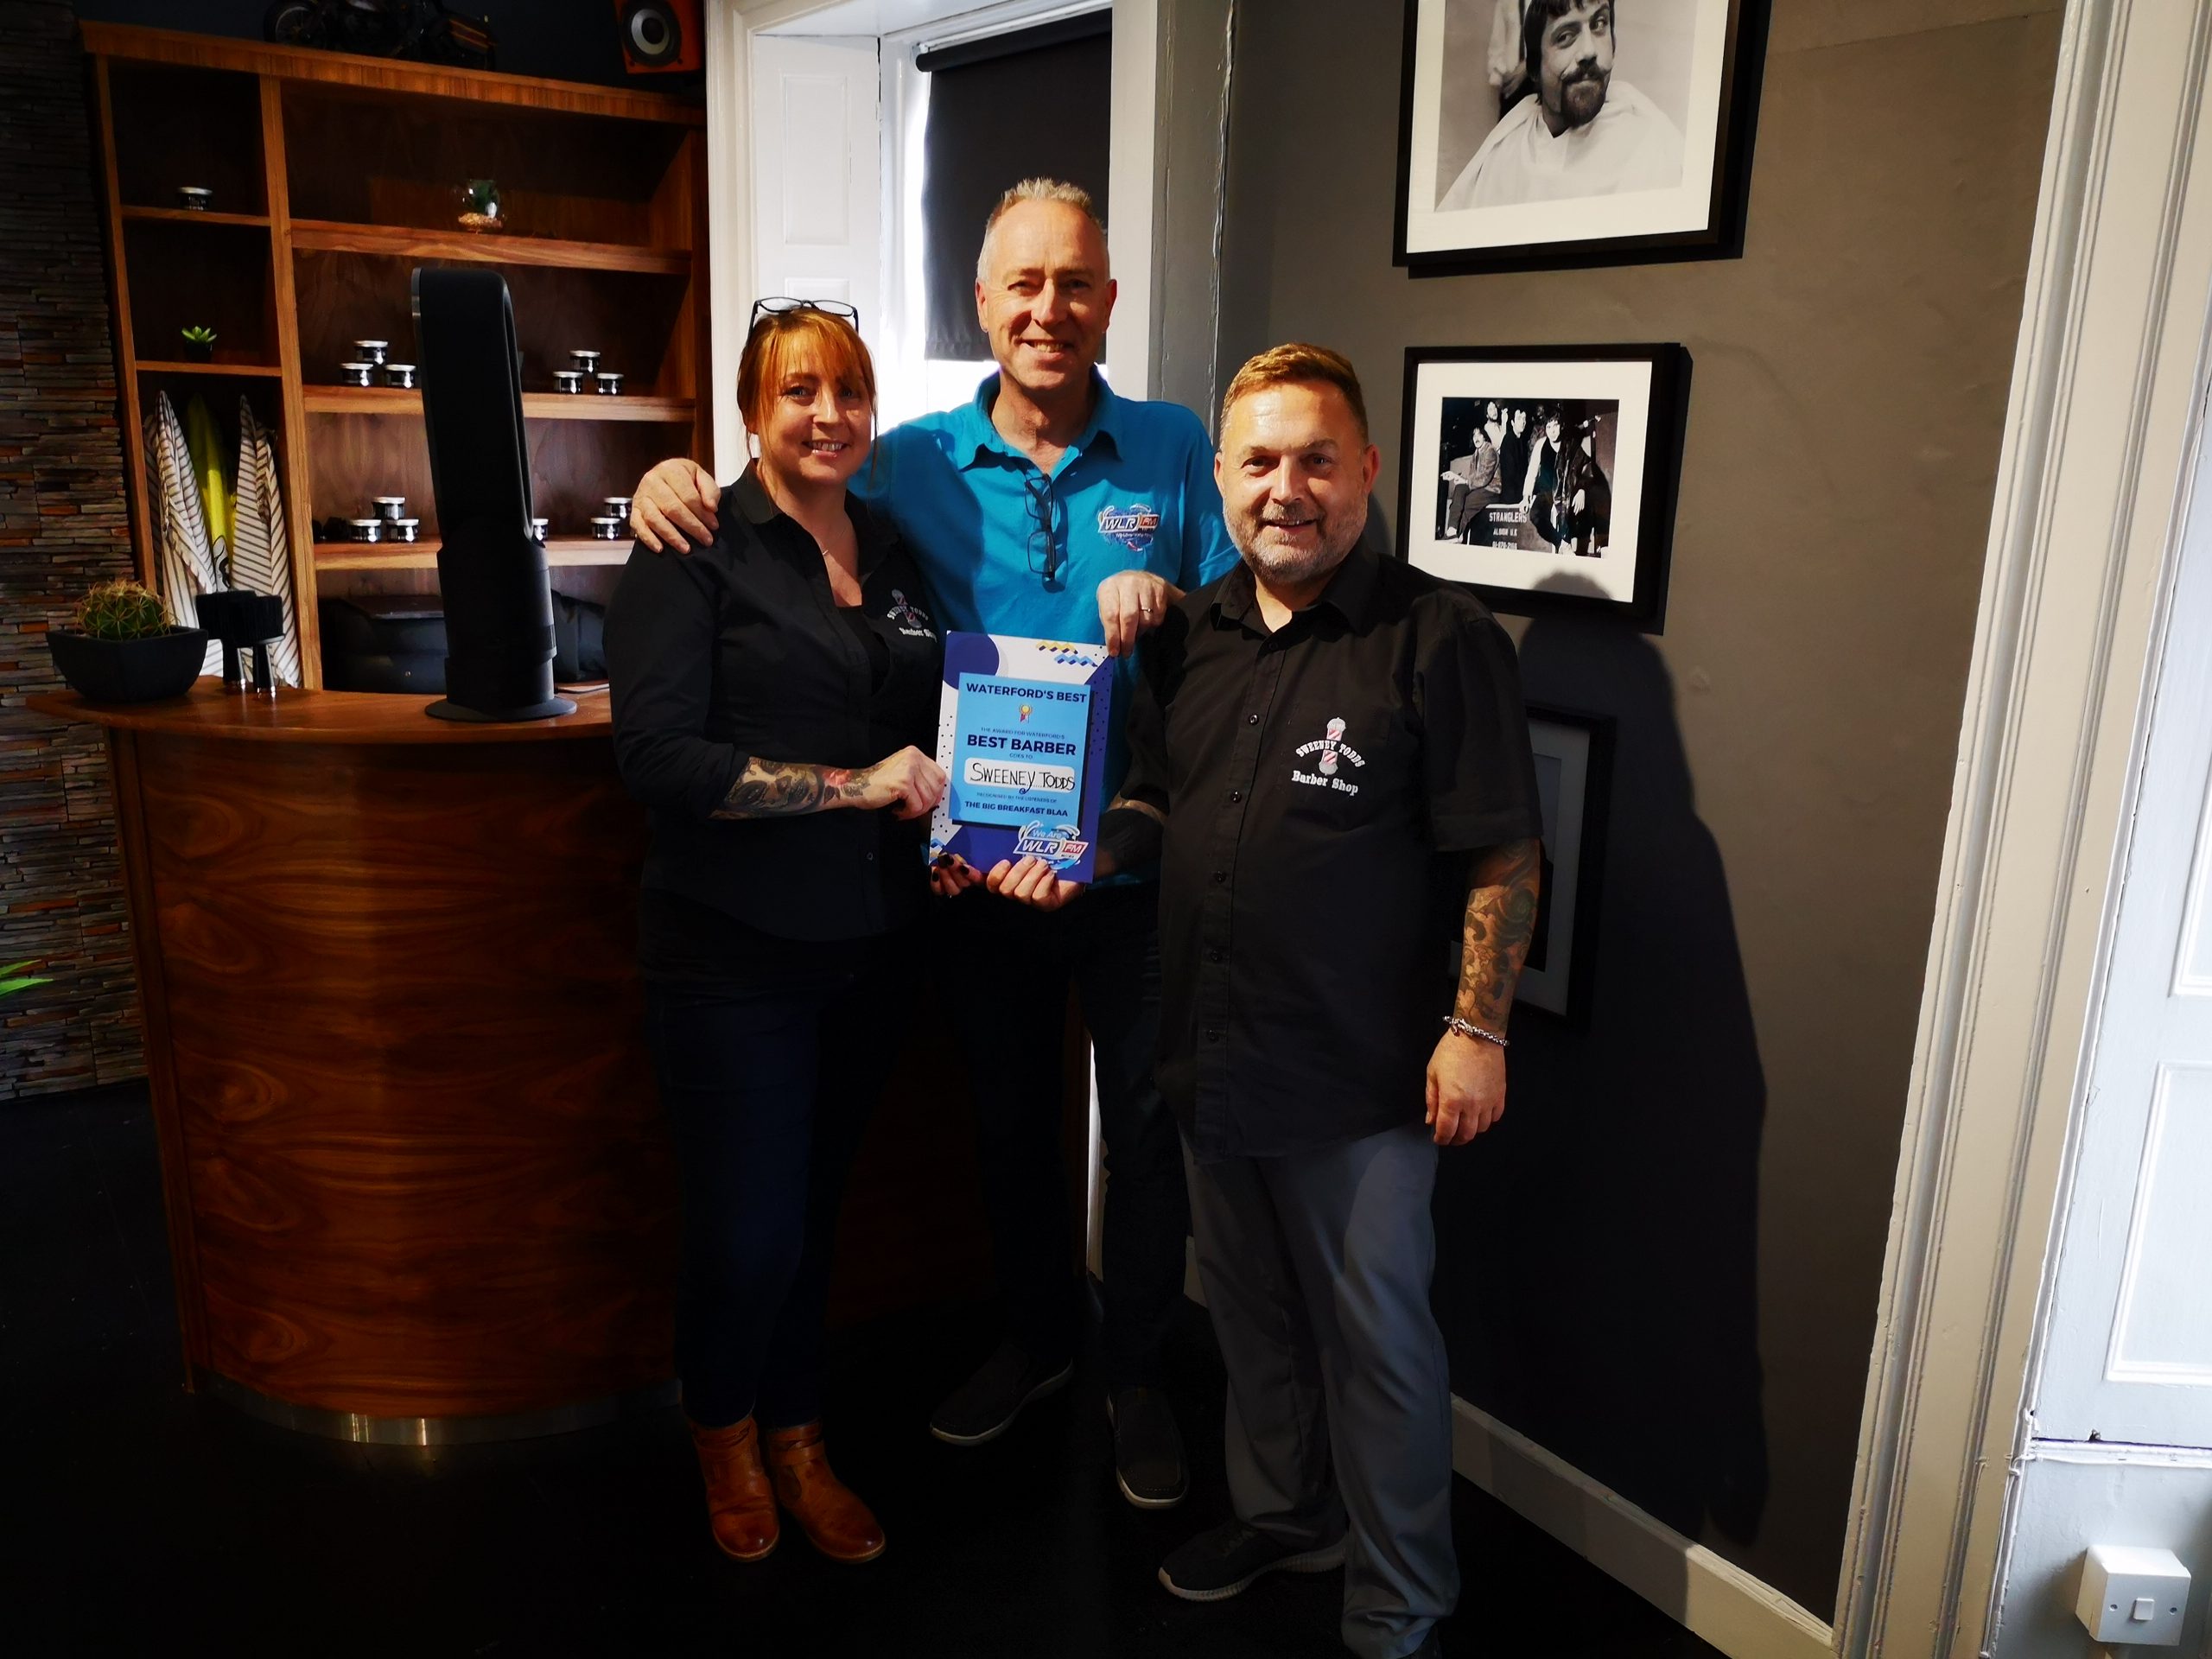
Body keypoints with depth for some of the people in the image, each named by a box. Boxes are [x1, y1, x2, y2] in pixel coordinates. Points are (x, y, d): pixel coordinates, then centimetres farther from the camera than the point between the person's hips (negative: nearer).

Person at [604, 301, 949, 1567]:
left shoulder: (901, 556, 9)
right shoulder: (694, 551, -8)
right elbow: (659, 754, -18)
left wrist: (945, 828, -1)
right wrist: (856, 786, -19)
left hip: (868, 948, 5)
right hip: (735, 953, -5)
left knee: (815, 1213, 17)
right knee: (747, 1235, 1)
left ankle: (798, 1439, 37)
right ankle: (723, 1429, 32)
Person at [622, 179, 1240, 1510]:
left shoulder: (1173, 450, -4)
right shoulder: (916, 464, -1)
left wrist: (1170, 601, -23)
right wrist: (678, 486, -12)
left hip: (1136, 864, -1)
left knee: (1150, 1124, 11)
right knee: (1010, 1120, 19)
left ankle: (1138, 1371, 34)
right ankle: (1036, 1337, 44)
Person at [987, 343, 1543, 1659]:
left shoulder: (1441, 639, -13)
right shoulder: (1196, 636, 6)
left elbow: (1503, 858, -13)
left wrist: (1477, 1029, -15)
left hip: (1363, 1079, -6)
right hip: (1214, 1057, 6)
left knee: (1377, 1340, 9)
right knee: (1252, 1314, 23)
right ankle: (1283, 1511, 47)